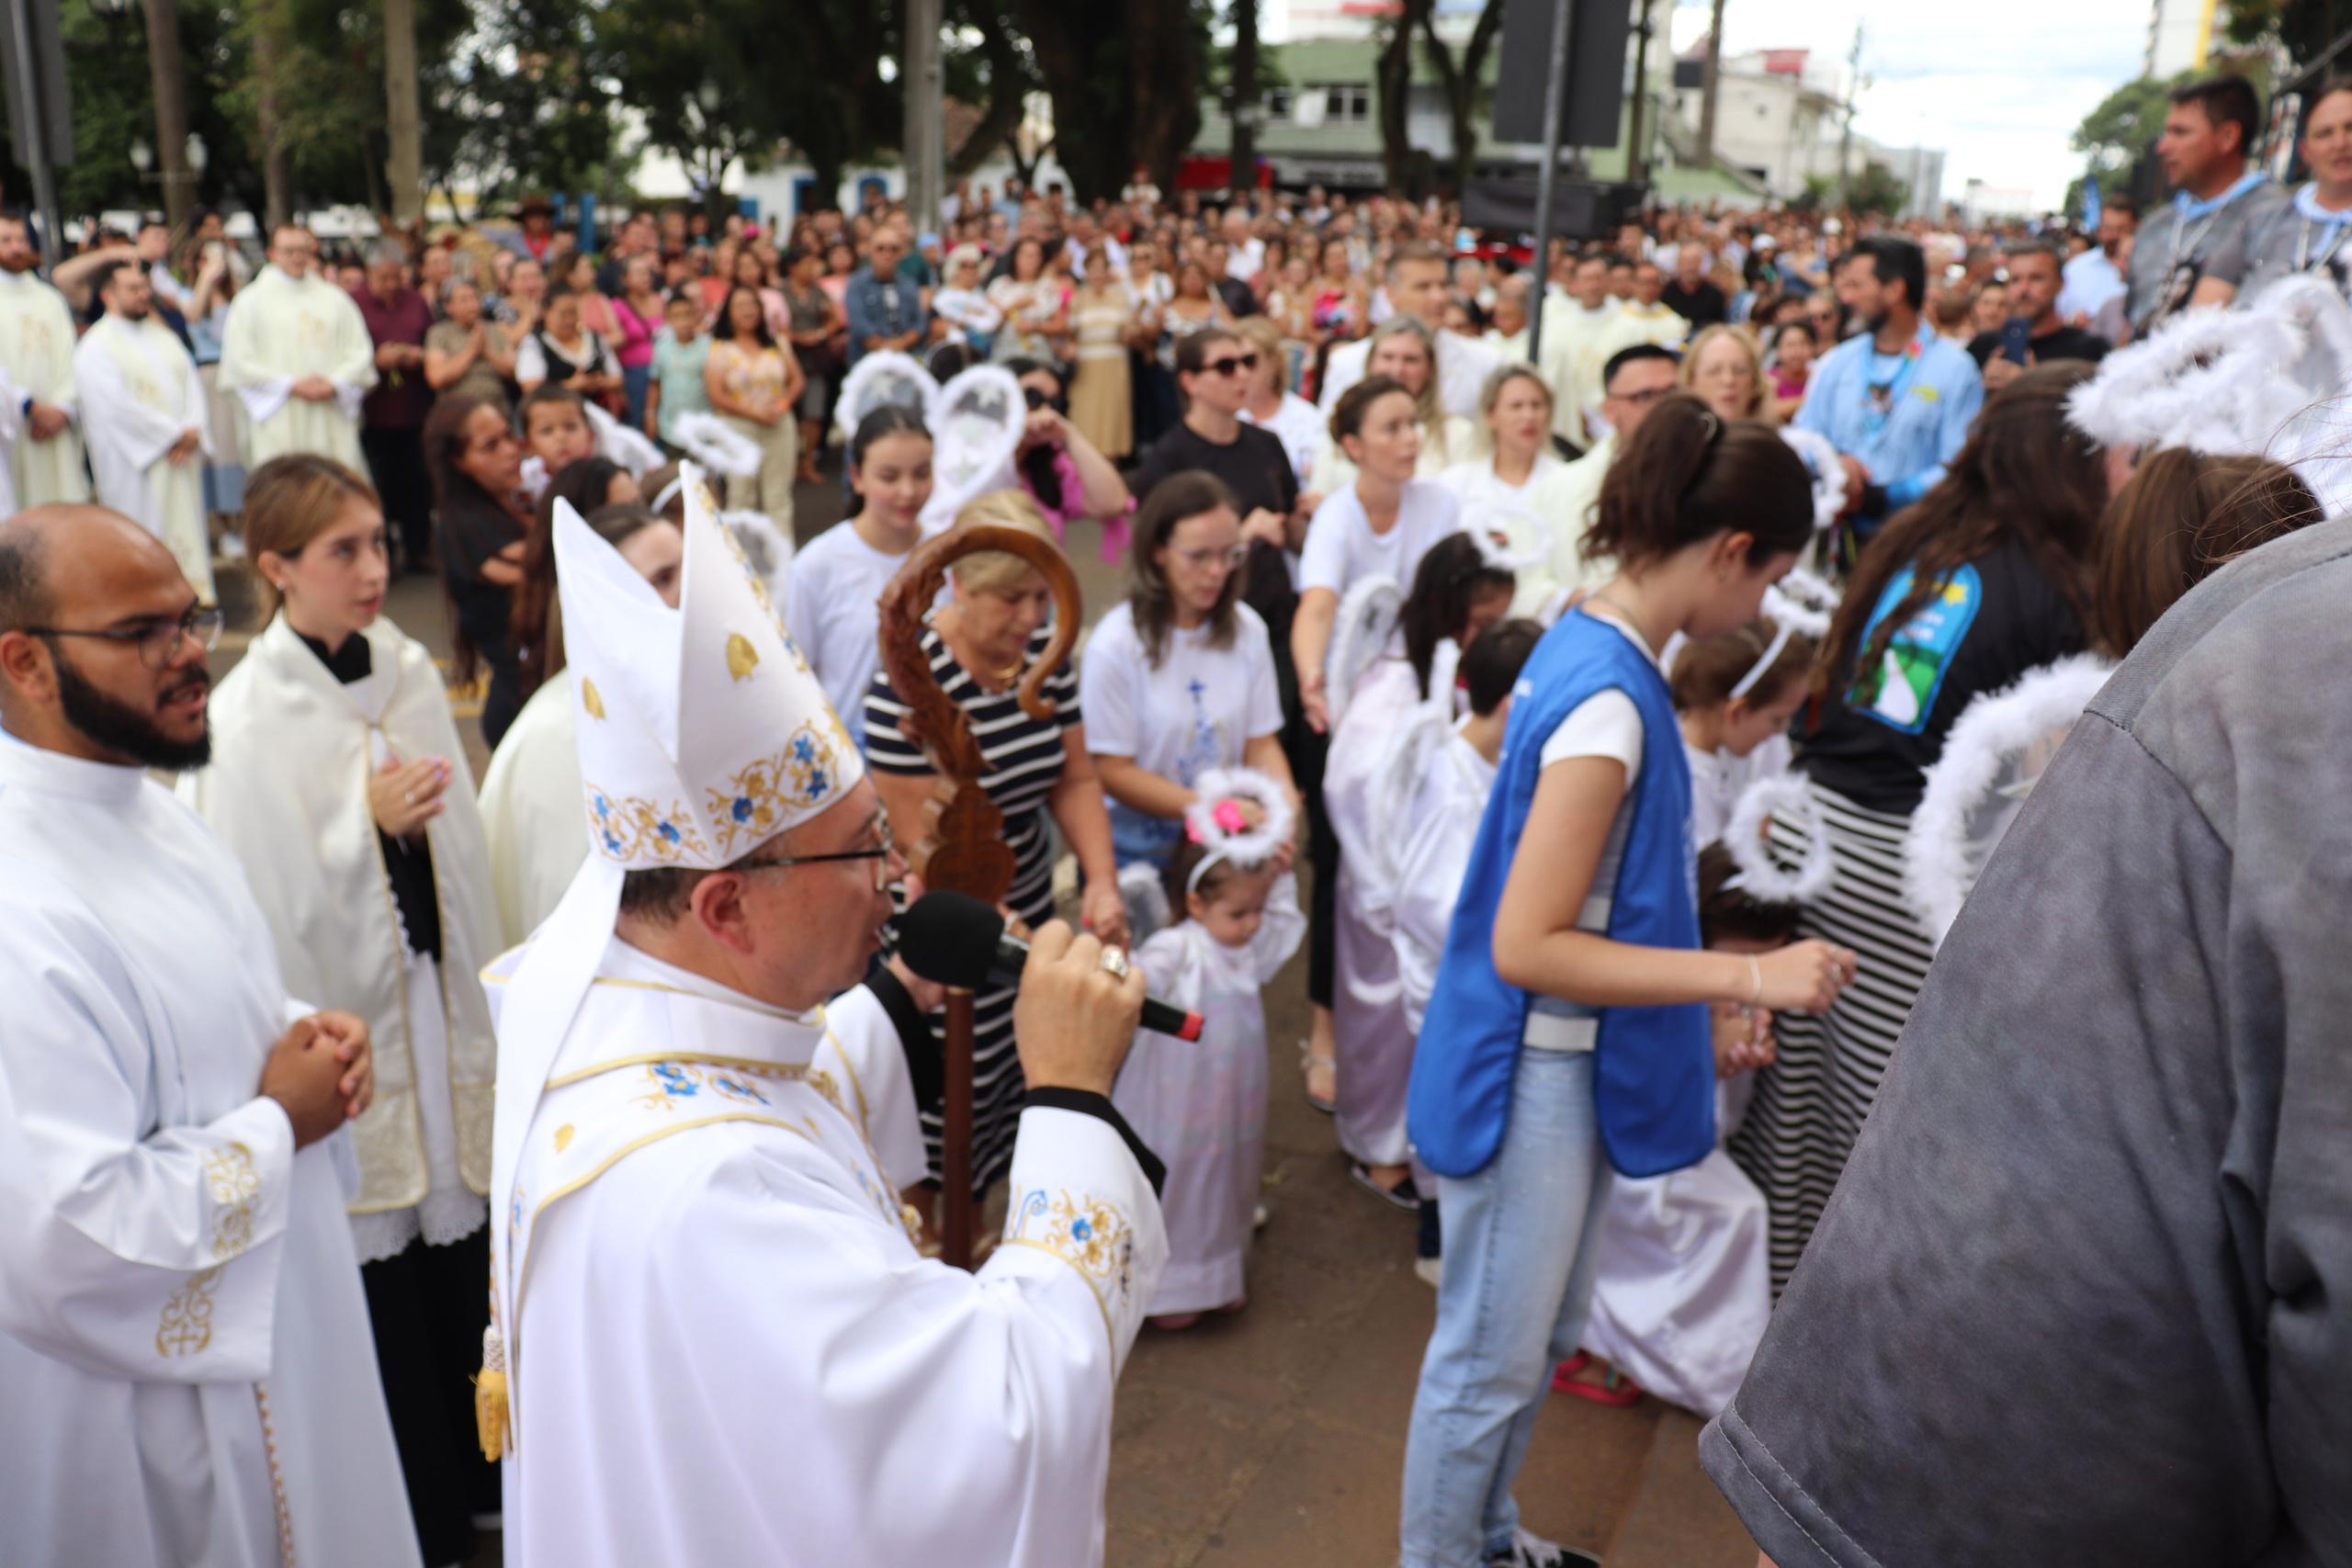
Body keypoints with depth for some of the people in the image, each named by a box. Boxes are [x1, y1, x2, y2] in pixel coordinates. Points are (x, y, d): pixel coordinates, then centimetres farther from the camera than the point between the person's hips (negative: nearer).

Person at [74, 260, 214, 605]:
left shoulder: (162, 336, 17)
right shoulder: (95, 347, -5)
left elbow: (191, 381, 10)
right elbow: (118, 405, -14)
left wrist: (192, 428, -7)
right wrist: (174, 433, -14)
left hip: (182, 457, 6)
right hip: (137, 462, -6)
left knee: (188, 523, 5)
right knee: (148, 535, -5)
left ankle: (196, 596, 9)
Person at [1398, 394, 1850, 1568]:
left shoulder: (1586, 645, 4)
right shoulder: (1609, 702, -25)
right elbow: (1527, 946, -27)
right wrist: (1748, 976, -26)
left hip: (1571, 1067, 10)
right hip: (1534, 1075, -10)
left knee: (1540, 1337, 26)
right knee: (1491, 1359, 10)